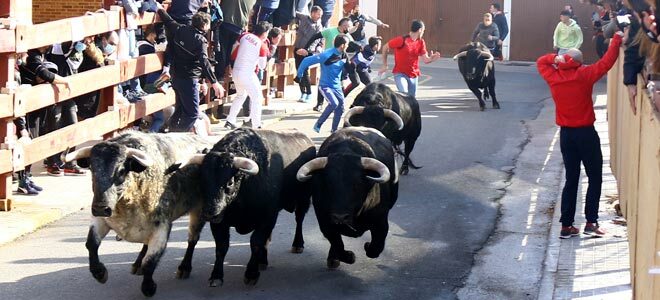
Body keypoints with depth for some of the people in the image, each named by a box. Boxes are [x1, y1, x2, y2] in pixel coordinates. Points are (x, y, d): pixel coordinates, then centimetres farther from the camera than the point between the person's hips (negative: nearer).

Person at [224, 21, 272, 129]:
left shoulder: (245, 36, 3)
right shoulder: (262, 46, -11)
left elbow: (234, 54, 13)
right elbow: (262, 66, -4)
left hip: (236, 71, 7)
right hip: (247, 74, -7)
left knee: (240, 95, 26)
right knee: (257, 97, 3)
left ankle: (230, 121, 27)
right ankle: (256, 125, -5)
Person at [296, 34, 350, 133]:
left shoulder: (343, 56, 0)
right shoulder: (327, 55, -22)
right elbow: (306, 61, -19)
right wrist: (299, 75, -13)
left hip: (337, 87, 7)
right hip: (325, 86, -7)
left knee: (340, 108, 4)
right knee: (334, 103, -26)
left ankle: (334, 130, 22)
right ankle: (318, 124, -9)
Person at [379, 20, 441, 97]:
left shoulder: (421, 42, 1)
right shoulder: (402, 40, -16)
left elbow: (425, 59, -3)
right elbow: (385, 47, -6)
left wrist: (431, 58, -28)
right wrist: (385, 65, -2)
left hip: (413, 75, 6)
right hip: (400, 74, -6)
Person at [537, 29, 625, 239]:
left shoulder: (553, 77, -2)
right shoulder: (583, 75, -13)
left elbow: (540, 62, 15)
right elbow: (606, 63, -14)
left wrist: (555, 58, -3)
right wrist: (617, 40, -3)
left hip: (566, 134, 4)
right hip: (586, 133, -4)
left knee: (571, 179, 12)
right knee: (595, 178, 7)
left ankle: (566, 226, 9)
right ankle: (591, 222, -1)